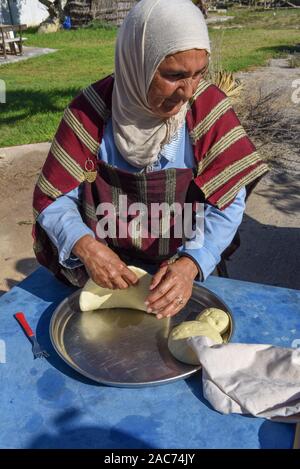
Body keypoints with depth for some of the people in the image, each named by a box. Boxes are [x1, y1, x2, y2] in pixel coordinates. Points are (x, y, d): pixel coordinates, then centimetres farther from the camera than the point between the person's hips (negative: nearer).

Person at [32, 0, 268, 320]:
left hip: (183, 270, 1)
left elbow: (228, 201, -10)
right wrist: (86, 246, -26)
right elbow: (52, 198, -8)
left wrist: (191, 264, -26)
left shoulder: (208, 107, -11)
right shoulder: (92, 110, -12)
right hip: (104, 270, 0)